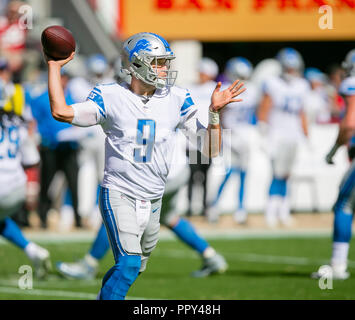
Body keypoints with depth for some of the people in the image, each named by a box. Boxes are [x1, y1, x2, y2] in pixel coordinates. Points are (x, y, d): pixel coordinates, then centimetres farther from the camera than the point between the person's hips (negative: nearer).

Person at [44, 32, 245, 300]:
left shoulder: (176, 101, 3)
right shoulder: (111, 97, -5)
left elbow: (211, 149, 3)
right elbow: (61, 112, -17)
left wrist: (215, 112, -11)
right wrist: (54, 67, -12)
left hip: (153, 202, 5)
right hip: (119, 195, -5)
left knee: (135, 268, 15)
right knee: (130, 264, -21)